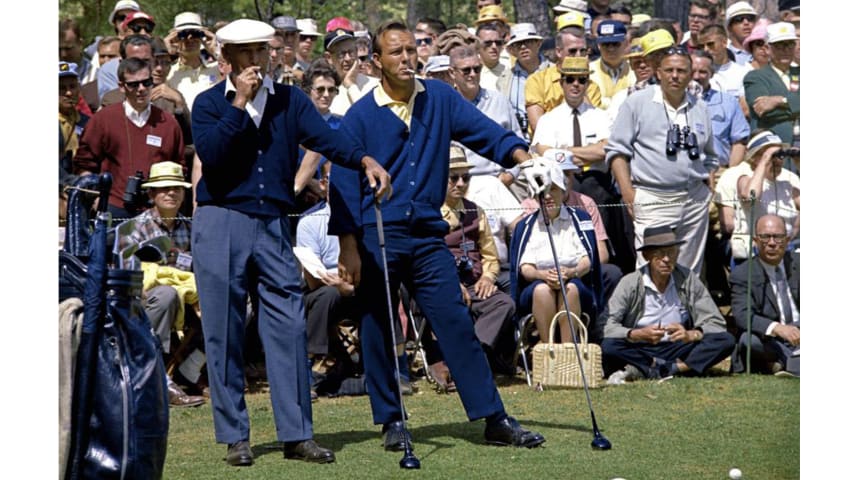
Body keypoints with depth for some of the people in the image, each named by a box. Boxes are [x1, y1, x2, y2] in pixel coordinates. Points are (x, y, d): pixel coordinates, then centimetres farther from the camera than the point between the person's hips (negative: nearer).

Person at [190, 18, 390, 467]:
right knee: (224, 334, 0)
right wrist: (240, 103, -13)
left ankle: (297, 434, 1)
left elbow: (324, 137, -7)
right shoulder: (209, 103, 4)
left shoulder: (289, 100, 9)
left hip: (273, 226, 2)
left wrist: (364, 160, -25)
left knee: (289, 328, -3)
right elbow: (209, 152, -14)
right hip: (220, 223, -2)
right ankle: (234, 437, 7)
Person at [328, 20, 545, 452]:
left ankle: (494, 419, -4)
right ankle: (391, 421, 16)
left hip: (428, 236, 2)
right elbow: (344, 184, -2)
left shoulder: (440, 99, 8)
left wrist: (522, 157, -19)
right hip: (376, 237, -2)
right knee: (378, 331, 3)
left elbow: (484, 131, -1)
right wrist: (348, 247, -8)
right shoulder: (360, 117, -1)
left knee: (456, 323, -3)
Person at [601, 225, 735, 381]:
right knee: (609, 347, -34)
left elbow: (716, 323, -2)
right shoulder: (630, 283, -6)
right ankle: (680, 367, -24)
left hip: (676, 349, 2)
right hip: (640, 350, -2)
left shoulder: (688, 280, -1)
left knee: (726, 340, -20)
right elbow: (605, 326, -14)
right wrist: (638, 334, -31)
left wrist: (691, 335, -23)